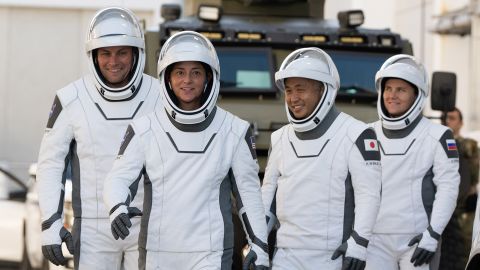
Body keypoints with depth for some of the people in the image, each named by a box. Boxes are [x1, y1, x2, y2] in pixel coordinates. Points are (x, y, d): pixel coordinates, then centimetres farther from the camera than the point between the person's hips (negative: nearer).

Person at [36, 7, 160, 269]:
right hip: (94, 228, -1)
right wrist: (50, 224, -11)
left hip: (148, 228, 1)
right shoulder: (71, 100, -8)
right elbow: (50, 164, -3)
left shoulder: (160, 98, -5)